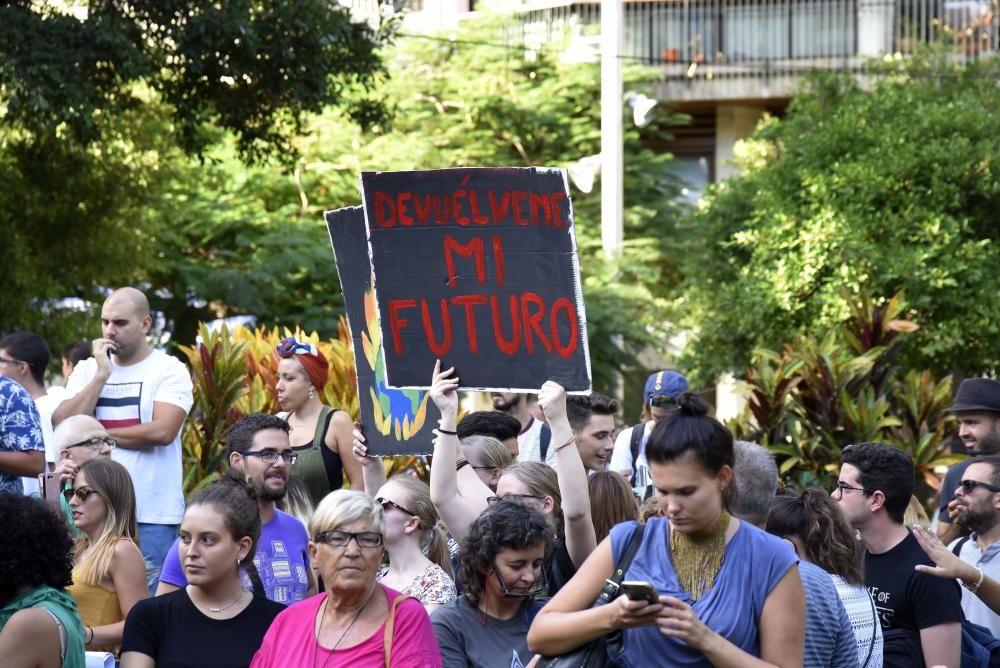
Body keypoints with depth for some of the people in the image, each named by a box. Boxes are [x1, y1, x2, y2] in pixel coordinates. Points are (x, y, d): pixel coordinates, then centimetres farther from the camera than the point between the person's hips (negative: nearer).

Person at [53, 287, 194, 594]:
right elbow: (62, 427, -1)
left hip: (153, 516, -4)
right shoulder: (87, 370, 12)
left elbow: (162, 431, -15)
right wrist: (101, 375, -6)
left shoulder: (170, 370, -1)